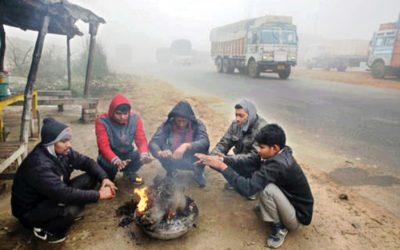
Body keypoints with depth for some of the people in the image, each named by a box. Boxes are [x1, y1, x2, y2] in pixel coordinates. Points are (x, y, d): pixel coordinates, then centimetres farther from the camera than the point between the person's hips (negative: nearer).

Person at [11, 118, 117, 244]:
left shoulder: (62, 151, -10)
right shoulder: (39, 165, -34)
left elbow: (86, 161, 0)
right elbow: (64, 194, -38)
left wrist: (104, 178, -18)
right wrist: (98, 194, -32)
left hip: (55, 196, 8)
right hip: (31, 211, -7)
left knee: (91, 177, -7)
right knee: (71, 209, -36)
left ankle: (69, 214, 7)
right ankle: (44, 229, -4)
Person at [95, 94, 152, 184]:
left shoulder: (135, 119, -15)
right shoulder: (102, 121, -22)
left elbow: (141, 140, -19)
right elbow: (104, 146, -30)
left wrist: (144, 155, -42)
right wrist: (116, 160, -49)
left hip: (127, 155, 2)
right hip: (110, 157, -2)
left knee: (144, 157, -27)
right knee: (108, 165, -36)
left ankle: (129, 172, 8)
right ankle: (108, 179, 4)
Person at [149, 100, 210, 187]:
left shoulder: (197, 124, -21)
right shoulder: (167, 124, -19)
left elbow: (205, 142, -38)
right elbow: (153, 143, -26)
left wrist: (186, 146, -55)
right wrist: (160, 153, -49)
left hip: (192, 160, -1)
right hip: (173, 160, 1)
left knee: (202, 148, -31)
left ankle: (199, 173, 1)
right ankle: (171, 172, 5)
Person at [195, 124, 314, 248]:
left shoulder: (278, 165, -34)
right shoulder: (279, 153, -7)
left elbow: (247, 188, -38)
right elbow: (248, 160, -7)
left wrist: (222, 166, -32)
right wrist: (221, 159, -18)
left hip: (298, 216, -8)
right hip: (291, 201, 8)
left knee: (266, 188, -31)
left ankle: (279, 227, -7)